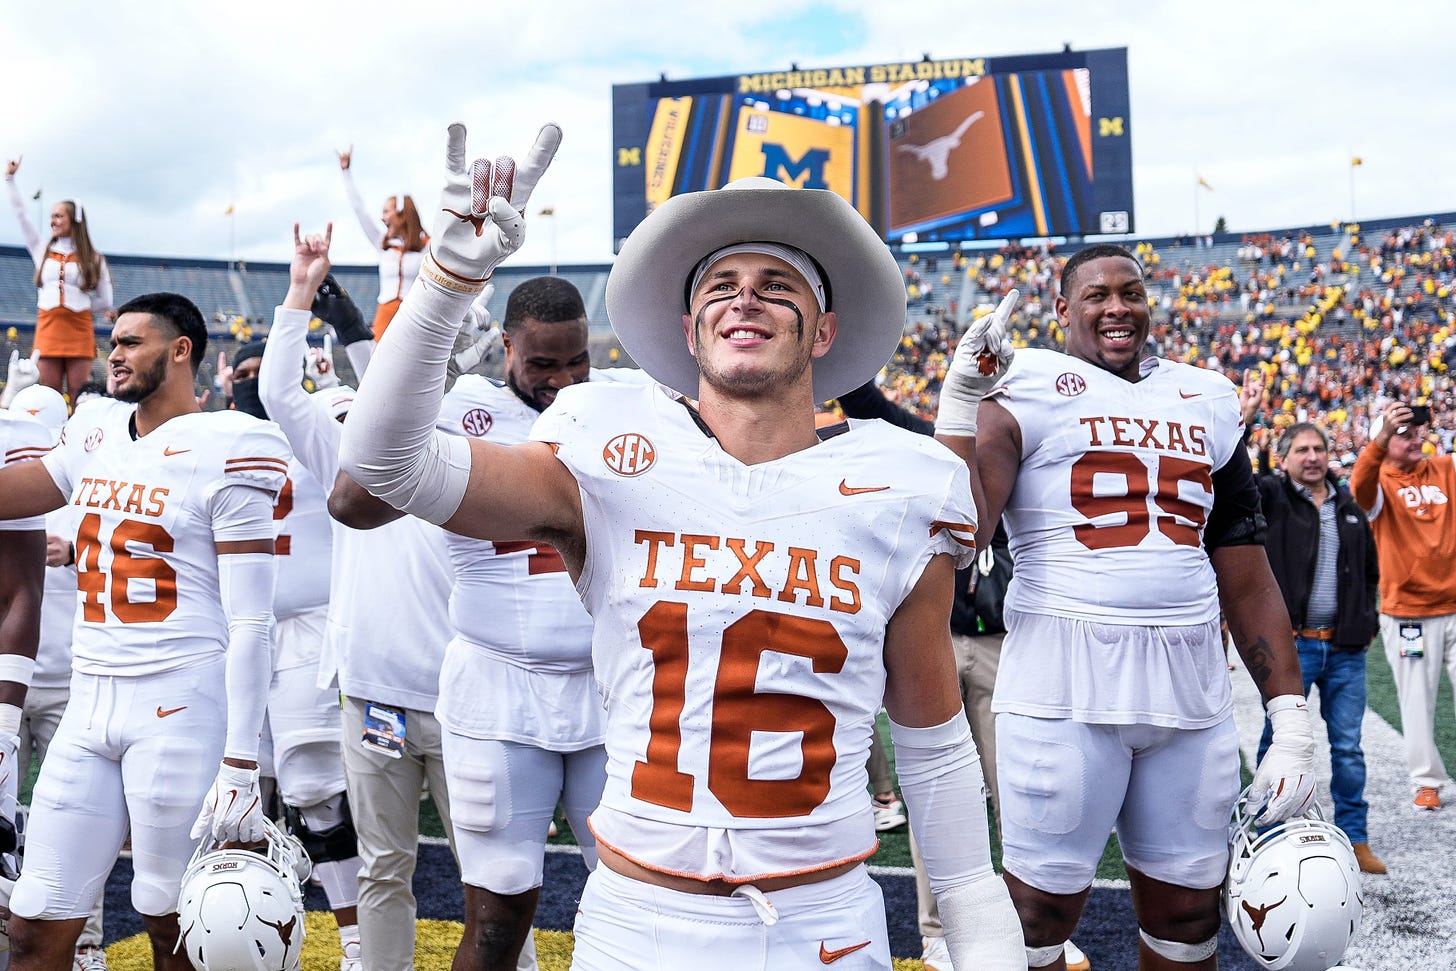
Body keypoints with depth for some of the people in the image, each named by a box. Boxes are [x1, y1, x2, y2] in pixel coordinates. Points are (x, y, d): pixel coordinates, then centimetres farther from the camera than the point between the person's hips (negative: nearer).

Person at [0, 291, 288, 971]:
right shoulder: (95, 432, 11)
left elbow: (249, 625, -13)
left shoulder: (228, 450, -10)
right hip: (89, 702, 7)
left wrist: (240, 764, -16)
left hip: (181, 706, -6)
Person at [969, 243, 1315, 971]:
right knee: (1041, 909, 3)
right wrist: (960, 406, -19)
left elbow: (1247, 580, 15)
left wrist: (1291, 722, 9)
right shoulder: (1034, 390, 0)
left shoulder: (1206, 403, 15)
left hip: (1191, 686, 5)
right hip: (1065, 683, -5)